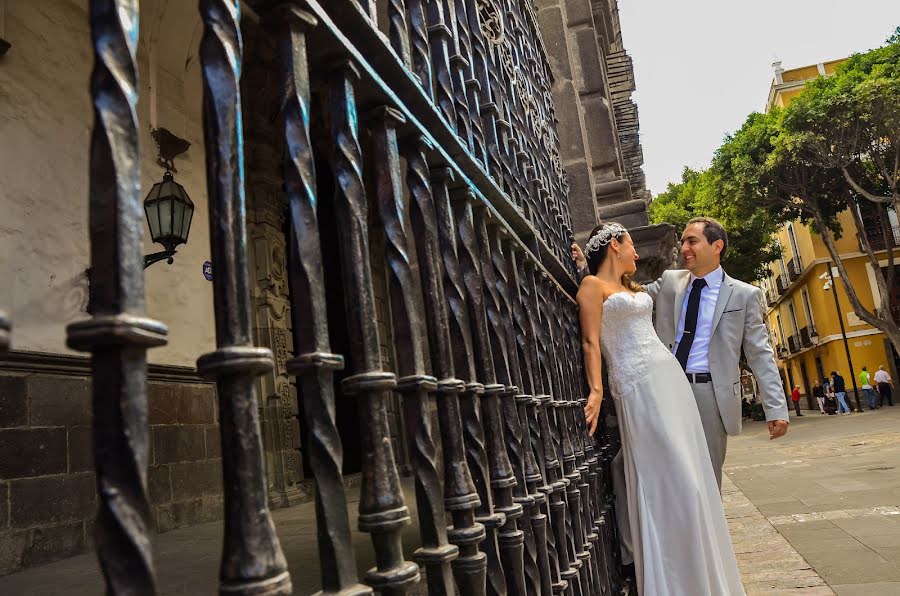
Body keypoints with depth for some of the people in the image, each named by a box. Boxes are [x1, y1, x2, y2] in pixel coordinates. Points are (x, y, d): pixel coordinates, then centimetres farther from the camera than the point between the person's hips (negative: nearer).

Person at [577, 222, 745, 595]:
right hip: (639, 386, -8)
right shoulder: (593, 285, -1)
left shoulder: (633, 288, 22)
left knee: (691, 477, 7)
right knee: (670, 482, -10)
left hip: (671, 377, 8)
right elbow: (591, 341, -12)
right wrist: (596, 390, -21)